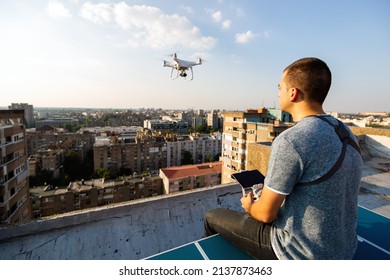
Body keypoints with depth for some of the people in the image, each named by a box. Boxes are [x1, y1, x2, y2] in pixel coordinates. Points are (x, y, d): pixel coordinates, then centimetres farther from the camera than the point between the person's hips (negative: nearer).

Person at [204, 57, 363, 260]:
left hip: (300, 254, -7)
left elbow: (266, 213, -21)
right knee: (255, 207, 30)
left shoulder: (289, 141, -29)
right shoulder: (344, 132, -2)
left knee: (212, 217, 10)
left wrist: (249, 206, 2)